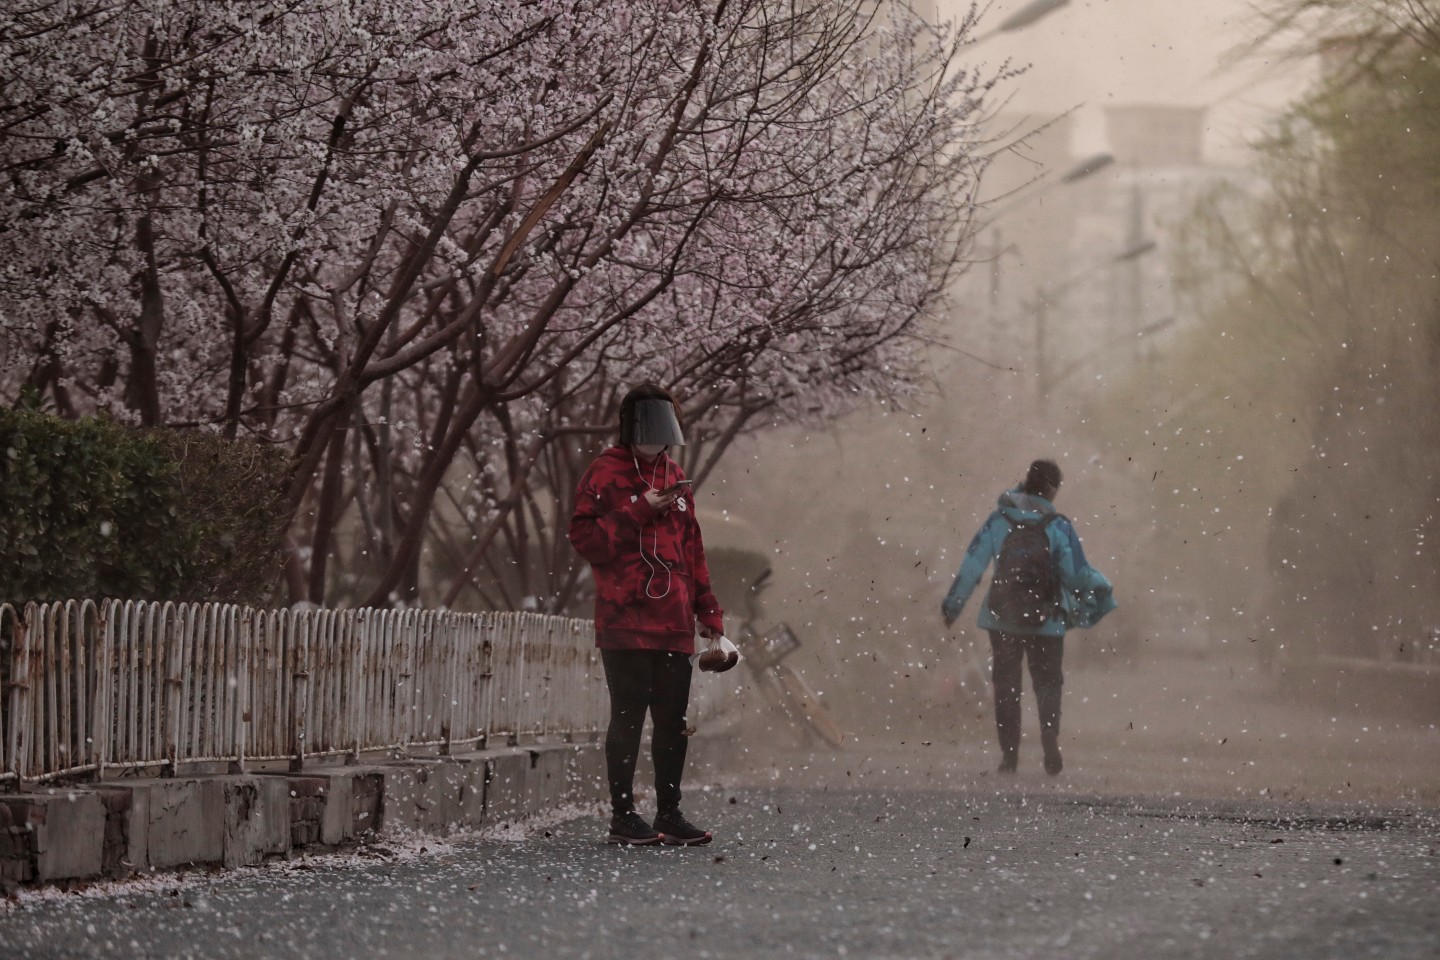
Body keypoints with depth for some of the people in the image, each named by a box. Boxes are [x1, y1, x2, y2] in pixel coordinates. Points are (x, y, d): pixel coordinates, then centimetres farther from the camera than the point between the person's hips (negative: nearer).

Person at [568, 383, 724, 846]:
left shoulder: (674, 477, 18)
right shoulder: (606, 474, -1)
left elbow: (692, 548, 22)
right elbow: (586, 538, -11)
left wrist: (708, 611, 19)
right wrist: (640, 512, -17)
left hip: (673, 623, 6)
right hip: (625, 619, -6)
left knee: (673, 719, 7)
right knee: (629, 716, -4)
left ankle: (669, 813, 14)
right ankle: (623, 816, 3)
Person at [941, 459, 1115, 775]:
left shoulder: (999, 520, -2)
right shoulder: (1059, 526, -7)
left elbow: (972, 564, 0)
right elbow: (1077, 575, -5)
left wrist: (953, 604, 10)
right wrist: (1101, 590, 15)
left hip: (1002, 618, 1)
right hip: (1046, 621, -1)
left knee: (1005, 686, 11)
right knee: (1047, 683, 7)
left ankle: (1009, 754, 7)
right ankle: (1050, 739, -17)